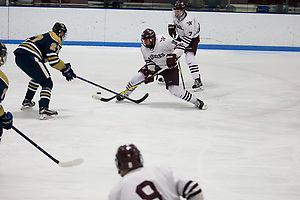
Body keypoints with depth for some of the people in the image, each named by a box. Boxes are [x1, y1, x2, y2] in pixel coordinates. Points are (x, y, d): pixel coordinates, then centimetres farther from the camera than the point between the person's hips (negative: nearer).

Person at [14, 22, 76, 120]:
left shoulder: (46, 36, 30)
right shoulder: (55, 40, 0)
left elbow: (51, 56, 34)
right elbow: (53, 59, -13)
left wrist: (64, 66, 30)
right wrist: (65, 69, -6)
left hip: (19, 57, 10)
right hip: (29, 57, -10)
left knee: (37, 77, 34)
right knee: (47, 83, -8)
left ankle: (27, 101, 41)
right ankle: (43, 110, -24)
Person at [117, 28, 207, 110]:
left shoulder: (163, 41, -31)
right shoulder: (143, 47, -11)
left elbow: (180, 46, -27)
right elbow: (149, 60, 2)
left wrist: (174, 56, -40)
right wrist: (150, 71, -11)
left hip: (170, 67, -6)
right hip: (155, 66, 6)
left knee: (174, 89, -20)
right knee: (137, 77, -5)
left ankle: (196, 101, -6)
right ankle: (124, 94, 21)